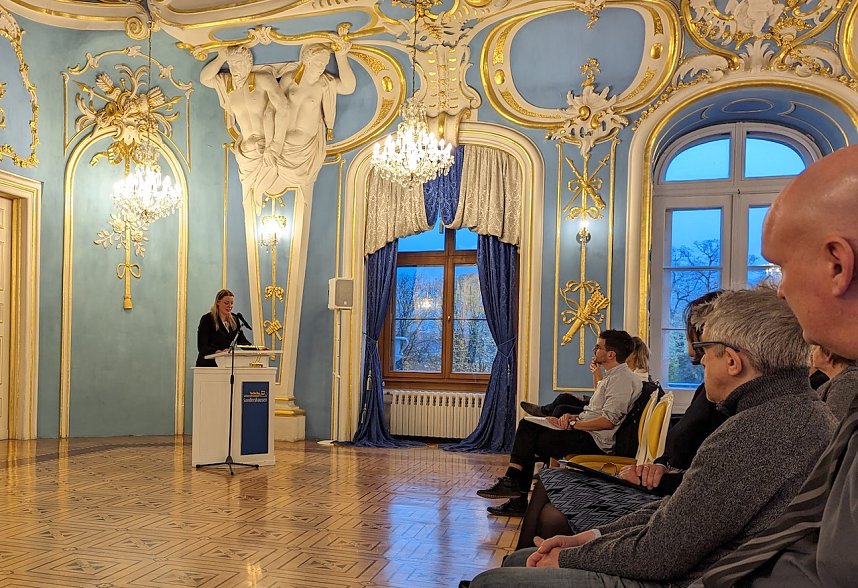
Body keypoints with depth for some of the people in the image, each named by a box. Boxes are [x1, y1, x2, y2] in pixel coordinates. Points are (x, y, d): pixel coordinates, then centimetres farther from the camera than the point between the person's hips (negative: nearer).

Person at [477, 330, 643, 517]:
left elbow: (608, 421, -21)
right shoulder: (612, 376, 20)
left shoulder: (623, 379, -13)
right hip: (586, 433, 10)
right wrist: (575, 418, 5)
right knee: (527, 425, 0)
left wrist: (572, 424, -15)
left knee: (530, 441, -12)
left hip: (595, 440, -10)